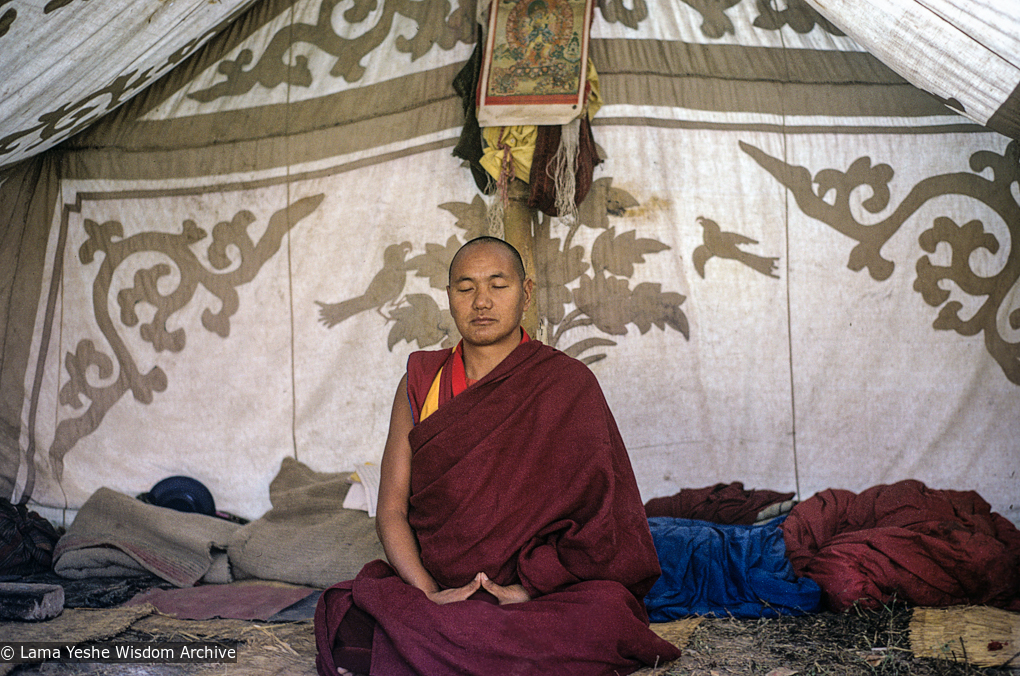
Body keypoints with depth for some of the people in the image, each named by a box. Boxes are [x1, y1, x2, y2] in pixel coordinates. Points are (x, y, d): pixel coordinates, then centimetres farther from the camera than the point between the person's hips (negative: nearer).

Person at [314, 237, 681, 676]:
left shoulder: (567, 384, 0)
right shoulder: (421, 381, 9)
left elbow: (602, 519, -4)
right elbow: (391, 511, 4)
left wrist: (528, 589, -15)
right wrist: (431, 593, -13)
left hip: (546, 599, 0)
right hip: (433, 592, 0)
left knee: (608, 615, -32)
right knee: (351, 638, -28)